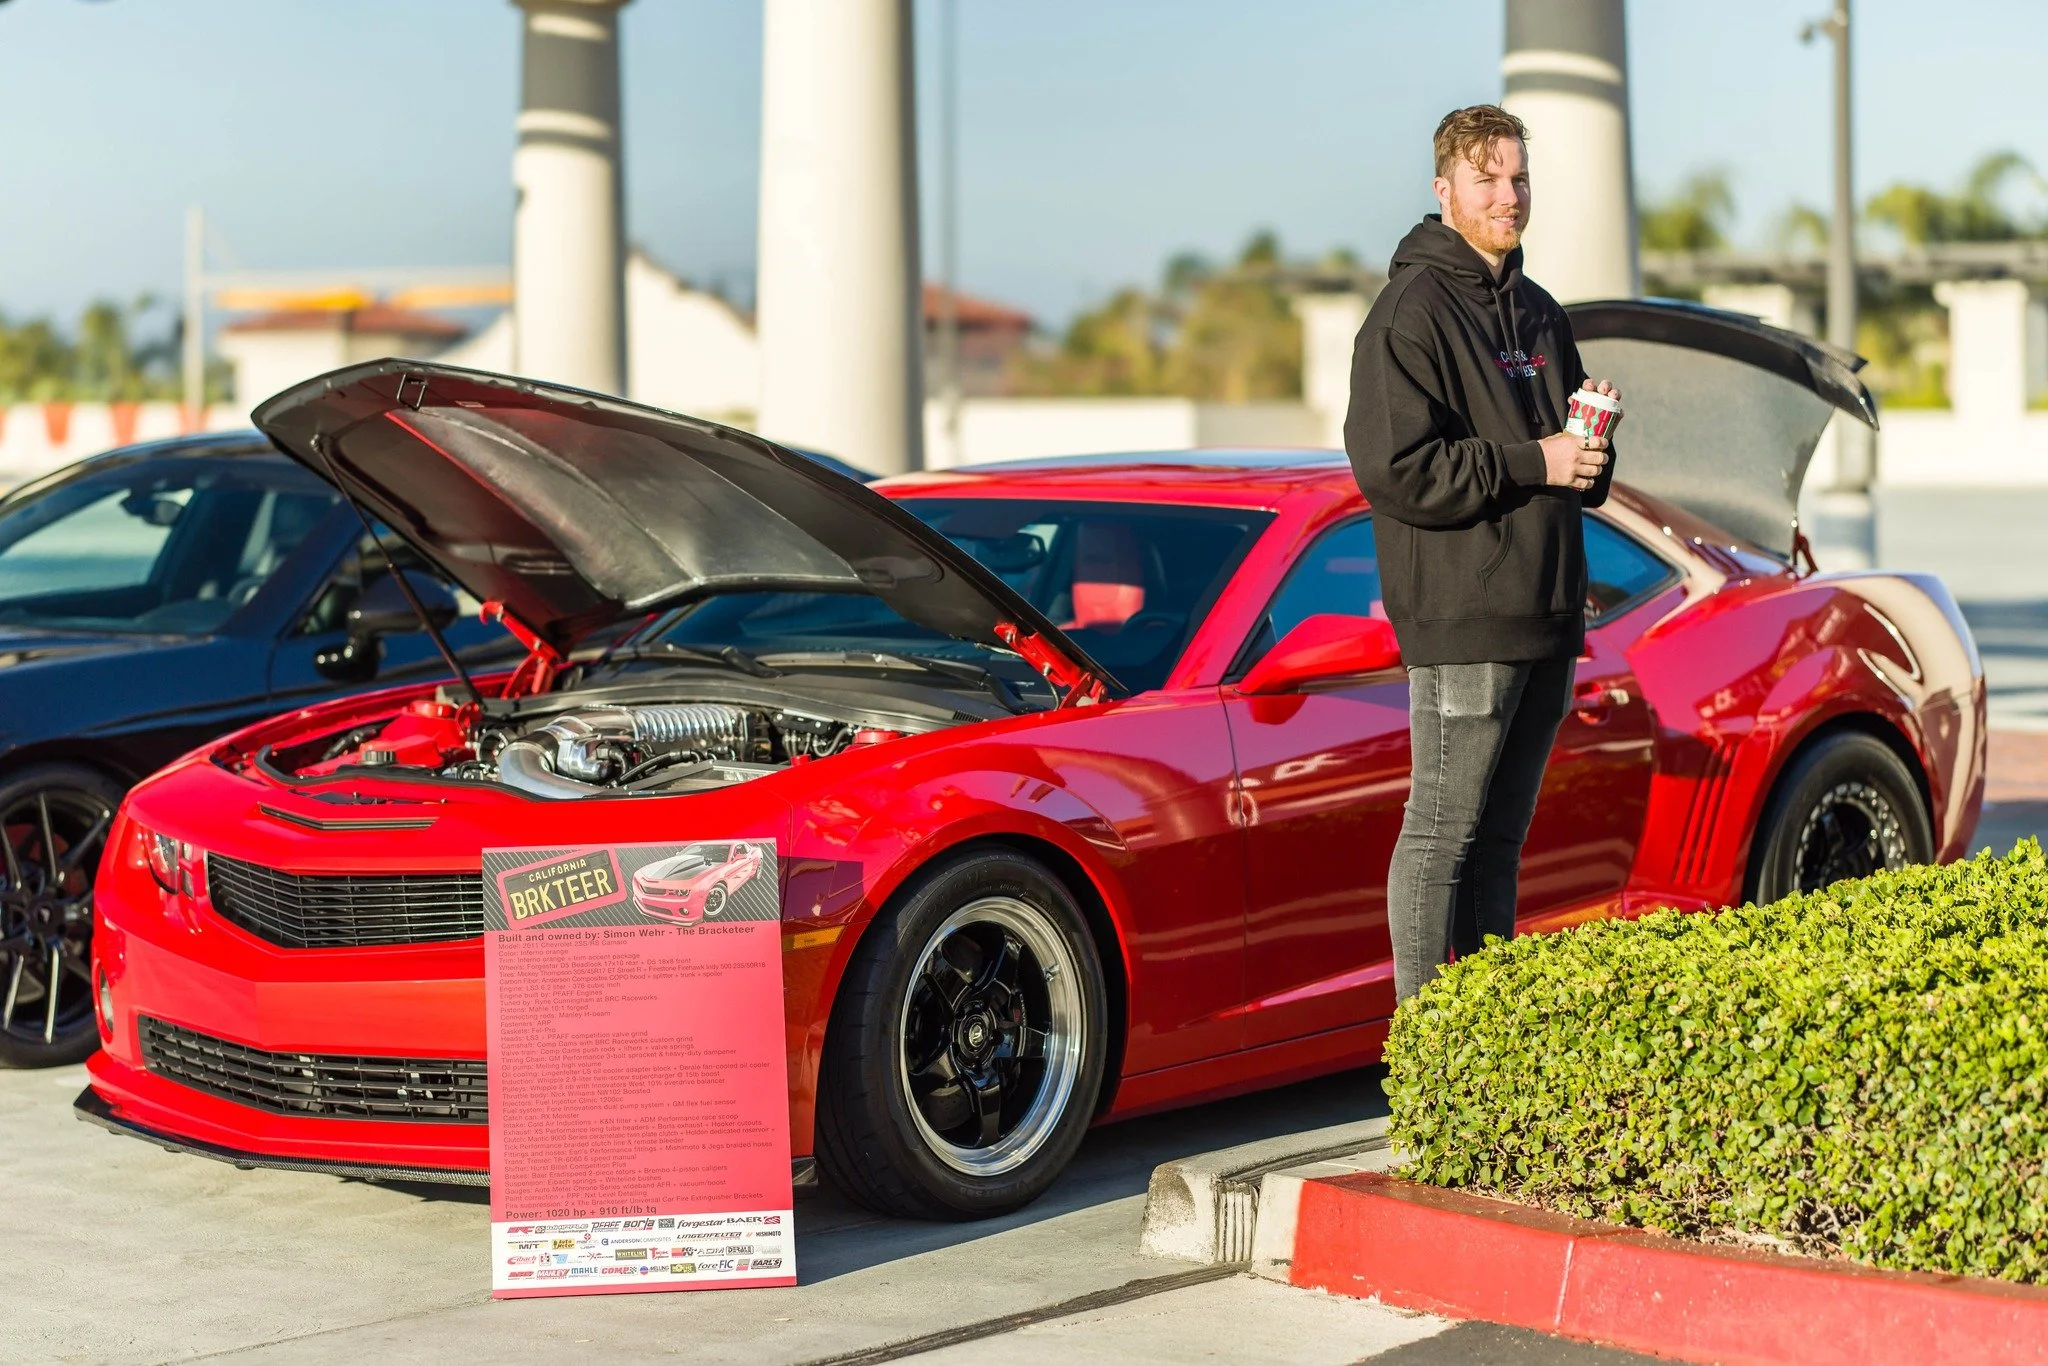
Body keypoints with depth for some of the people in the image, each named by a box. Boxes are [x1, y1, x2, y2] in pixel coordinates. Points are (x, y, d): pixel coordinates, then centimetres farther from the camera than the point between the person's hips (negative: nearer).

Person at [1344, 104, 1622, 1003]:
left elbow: (1581, 479, 25)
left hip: (1546, 615, 8)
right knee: (1441, 835, -4)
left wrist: (1591, 443, 1)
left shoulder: (1539, 313, 19)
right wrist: (1530, 463, -15)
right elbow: (1393, 470, -17)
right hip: (1461, 622, -8)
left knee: (1499, 839, 13)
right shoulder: (1412, 312, -7)